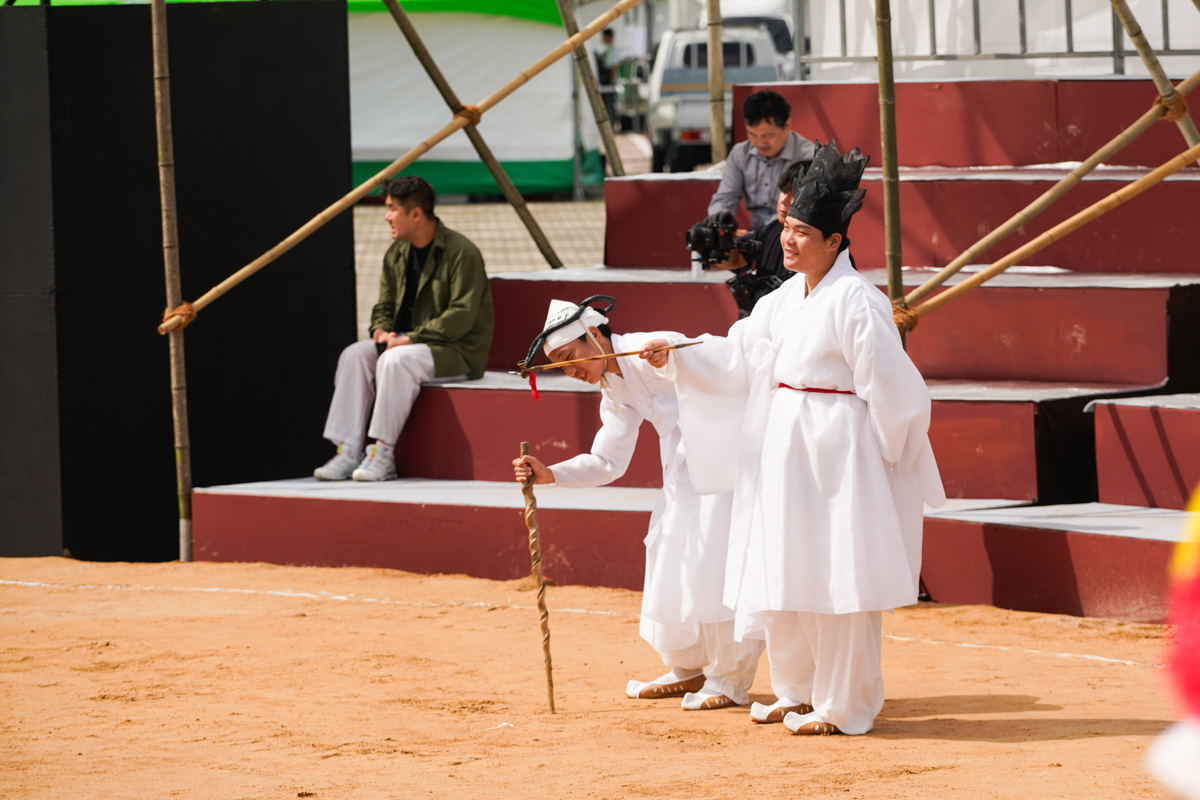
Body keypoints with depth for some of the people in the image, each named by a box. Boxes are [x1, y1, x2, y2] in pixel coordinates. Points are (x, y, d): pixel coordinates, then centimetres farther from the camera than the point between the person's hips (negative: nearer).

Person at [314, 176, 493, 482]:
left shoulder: (462, 253, -15)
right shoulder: (397, 254, 11)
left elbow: (461, 317, -21)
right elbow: (384, 306, 16)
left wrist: (411, 338, -24)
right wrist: (381, 330, -8)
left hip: (458, 351, -8)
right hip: (408, 343, 8)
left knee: (395, 361, -33)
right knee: (354, 355, -13)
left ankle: (383, 453, -28)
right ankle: (348, 452, -18)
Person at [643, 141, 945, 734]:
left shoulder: (854, 301, -16)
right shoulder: (785, 300, 10)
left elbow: (888, 384, -15)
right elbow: (735, 357, 12)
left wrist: (884, 457, -10)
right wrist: (674, 357, -2)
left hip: (840, 449, -9)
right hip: (785, 446, 9)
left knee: (835, 572, -3)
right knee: (782, 571, 13)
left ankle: (843, 706, 6)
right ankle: (799, 691, 25)